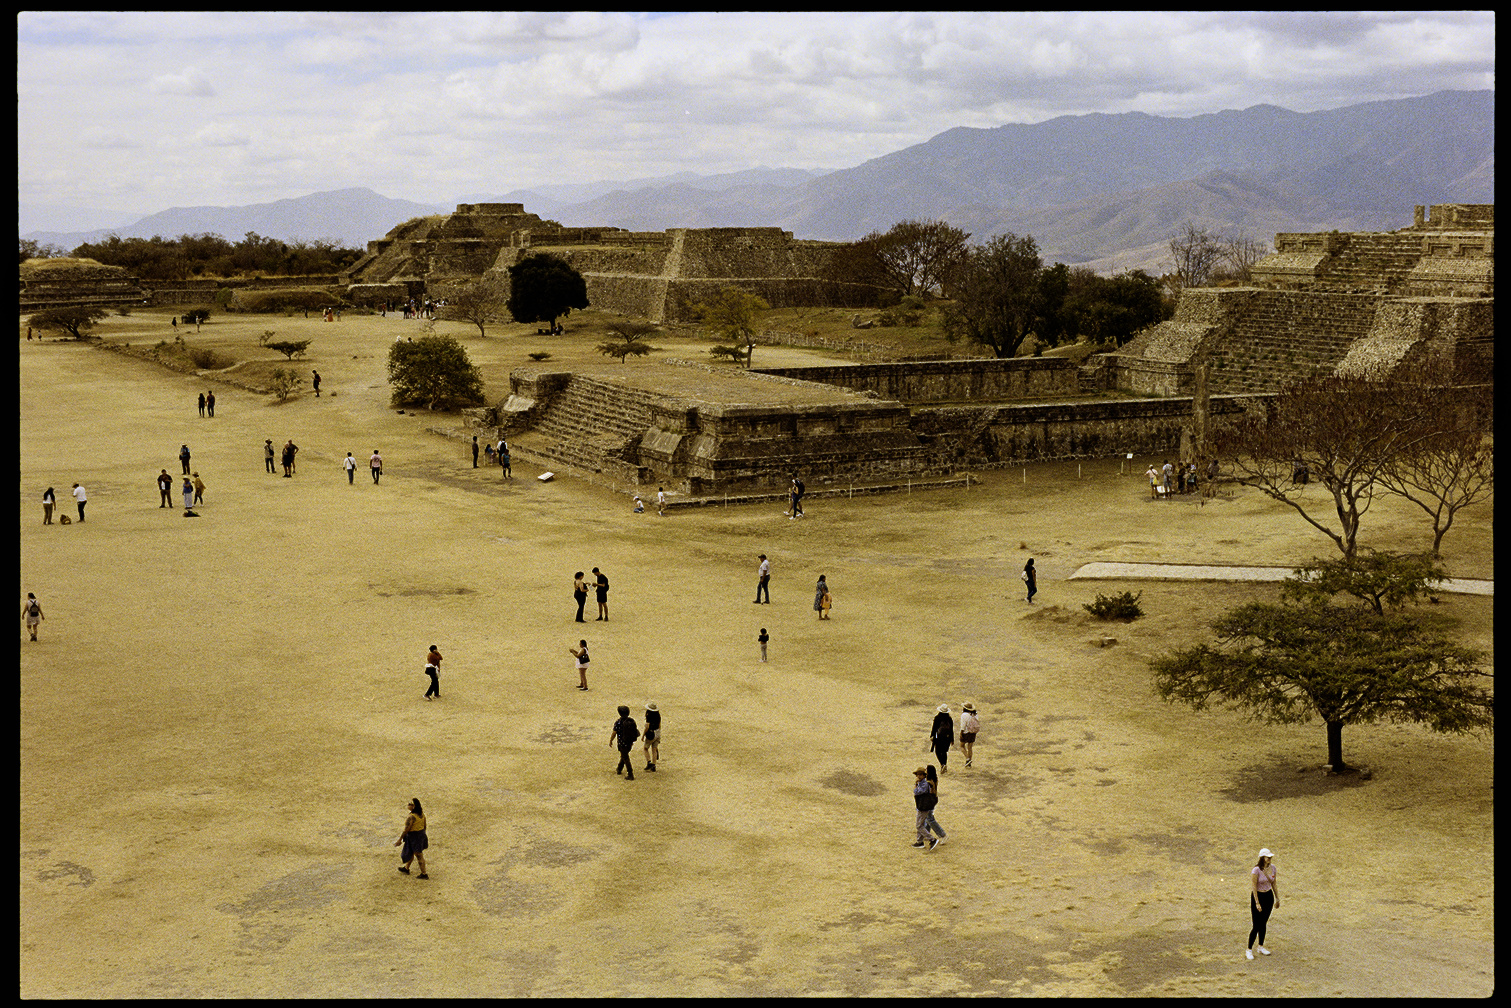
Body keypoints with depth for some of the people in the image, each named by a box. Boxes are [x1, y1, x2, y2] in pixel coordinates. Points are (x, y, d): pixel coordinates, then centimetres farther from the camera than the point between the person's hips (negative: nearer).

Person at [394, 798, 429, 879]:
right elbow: (424, 825, 9)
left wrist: (399, 840, -14)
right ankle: (406, 868, 45)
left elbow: (406, 830, -23)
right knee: (411, 852, 27)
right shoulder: (422, 814, -3)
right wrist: (423, 833, 25)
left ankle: (424, 874, 14)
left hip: (414, 836, -9)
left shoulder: (412, 817, -28)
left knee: (419, 855, 4)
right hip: (421, 834, 9)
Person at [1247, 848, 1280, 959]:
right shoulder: (1256, 870, -20)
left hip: (1269, 897, 6)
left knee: (1263, 924, 14)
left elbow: (1273, 884, 12)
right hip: (1257, 896, -6)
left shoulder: (1272, 868, -1)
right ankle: (1249, 949, 8)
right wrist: (1257, 903, -18)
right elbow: (1253, 887, -17)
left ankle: (1261, 947, 27)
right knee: (1256, 926, -4)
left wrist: (1277, 898, 16)